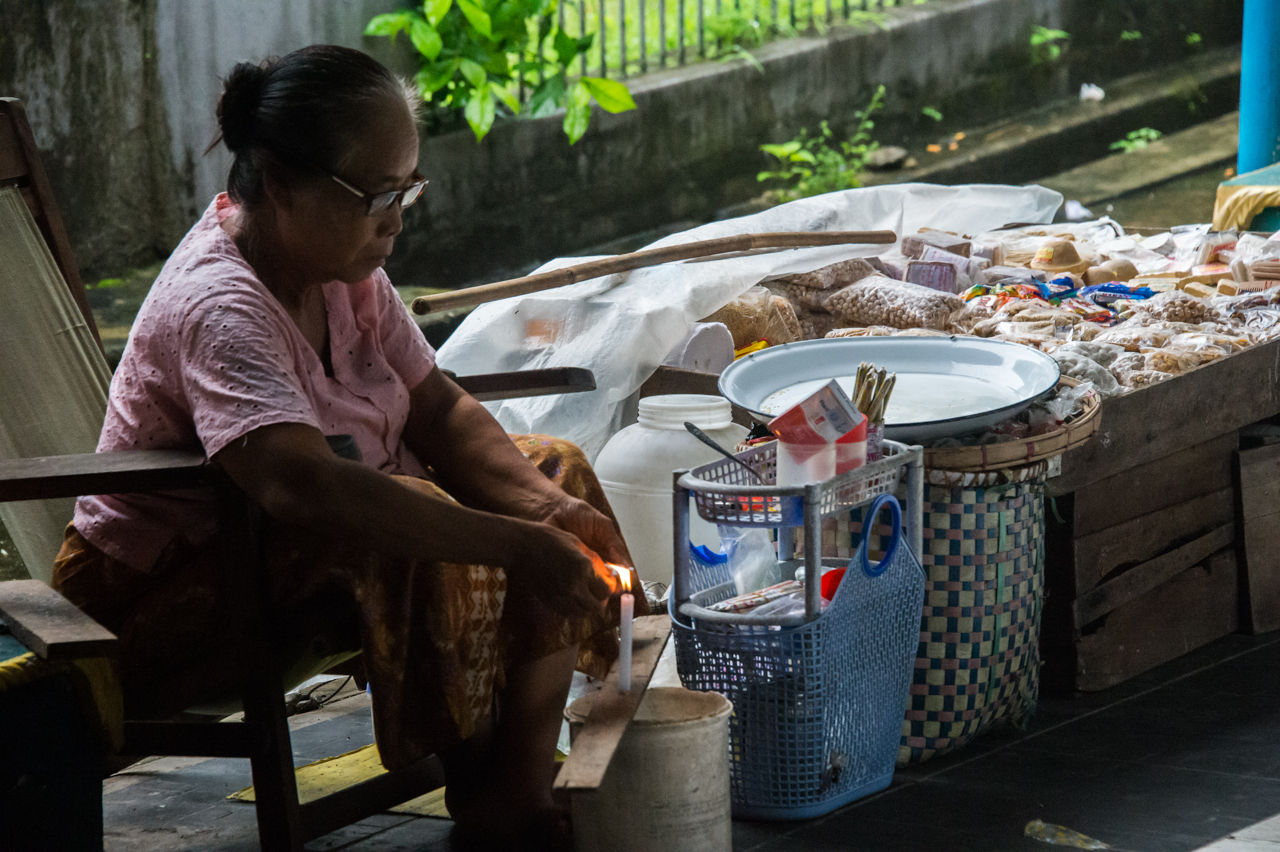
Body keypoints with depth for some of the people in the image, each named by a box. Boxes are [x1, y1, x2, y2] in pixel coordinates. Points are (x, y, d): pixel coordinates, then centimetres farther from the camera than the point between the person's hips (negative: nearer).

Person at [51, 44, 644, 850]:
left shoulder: (343, 269, 0)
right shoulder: (221, 307, -29)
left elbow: (440, 411, 2)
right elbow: (299, 486, -44)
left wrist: (543, 506, -19)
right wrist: (516, 546, -45)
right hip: (161, 602, -10)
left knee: (552, 469, 1)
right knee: (408, 529, -33)